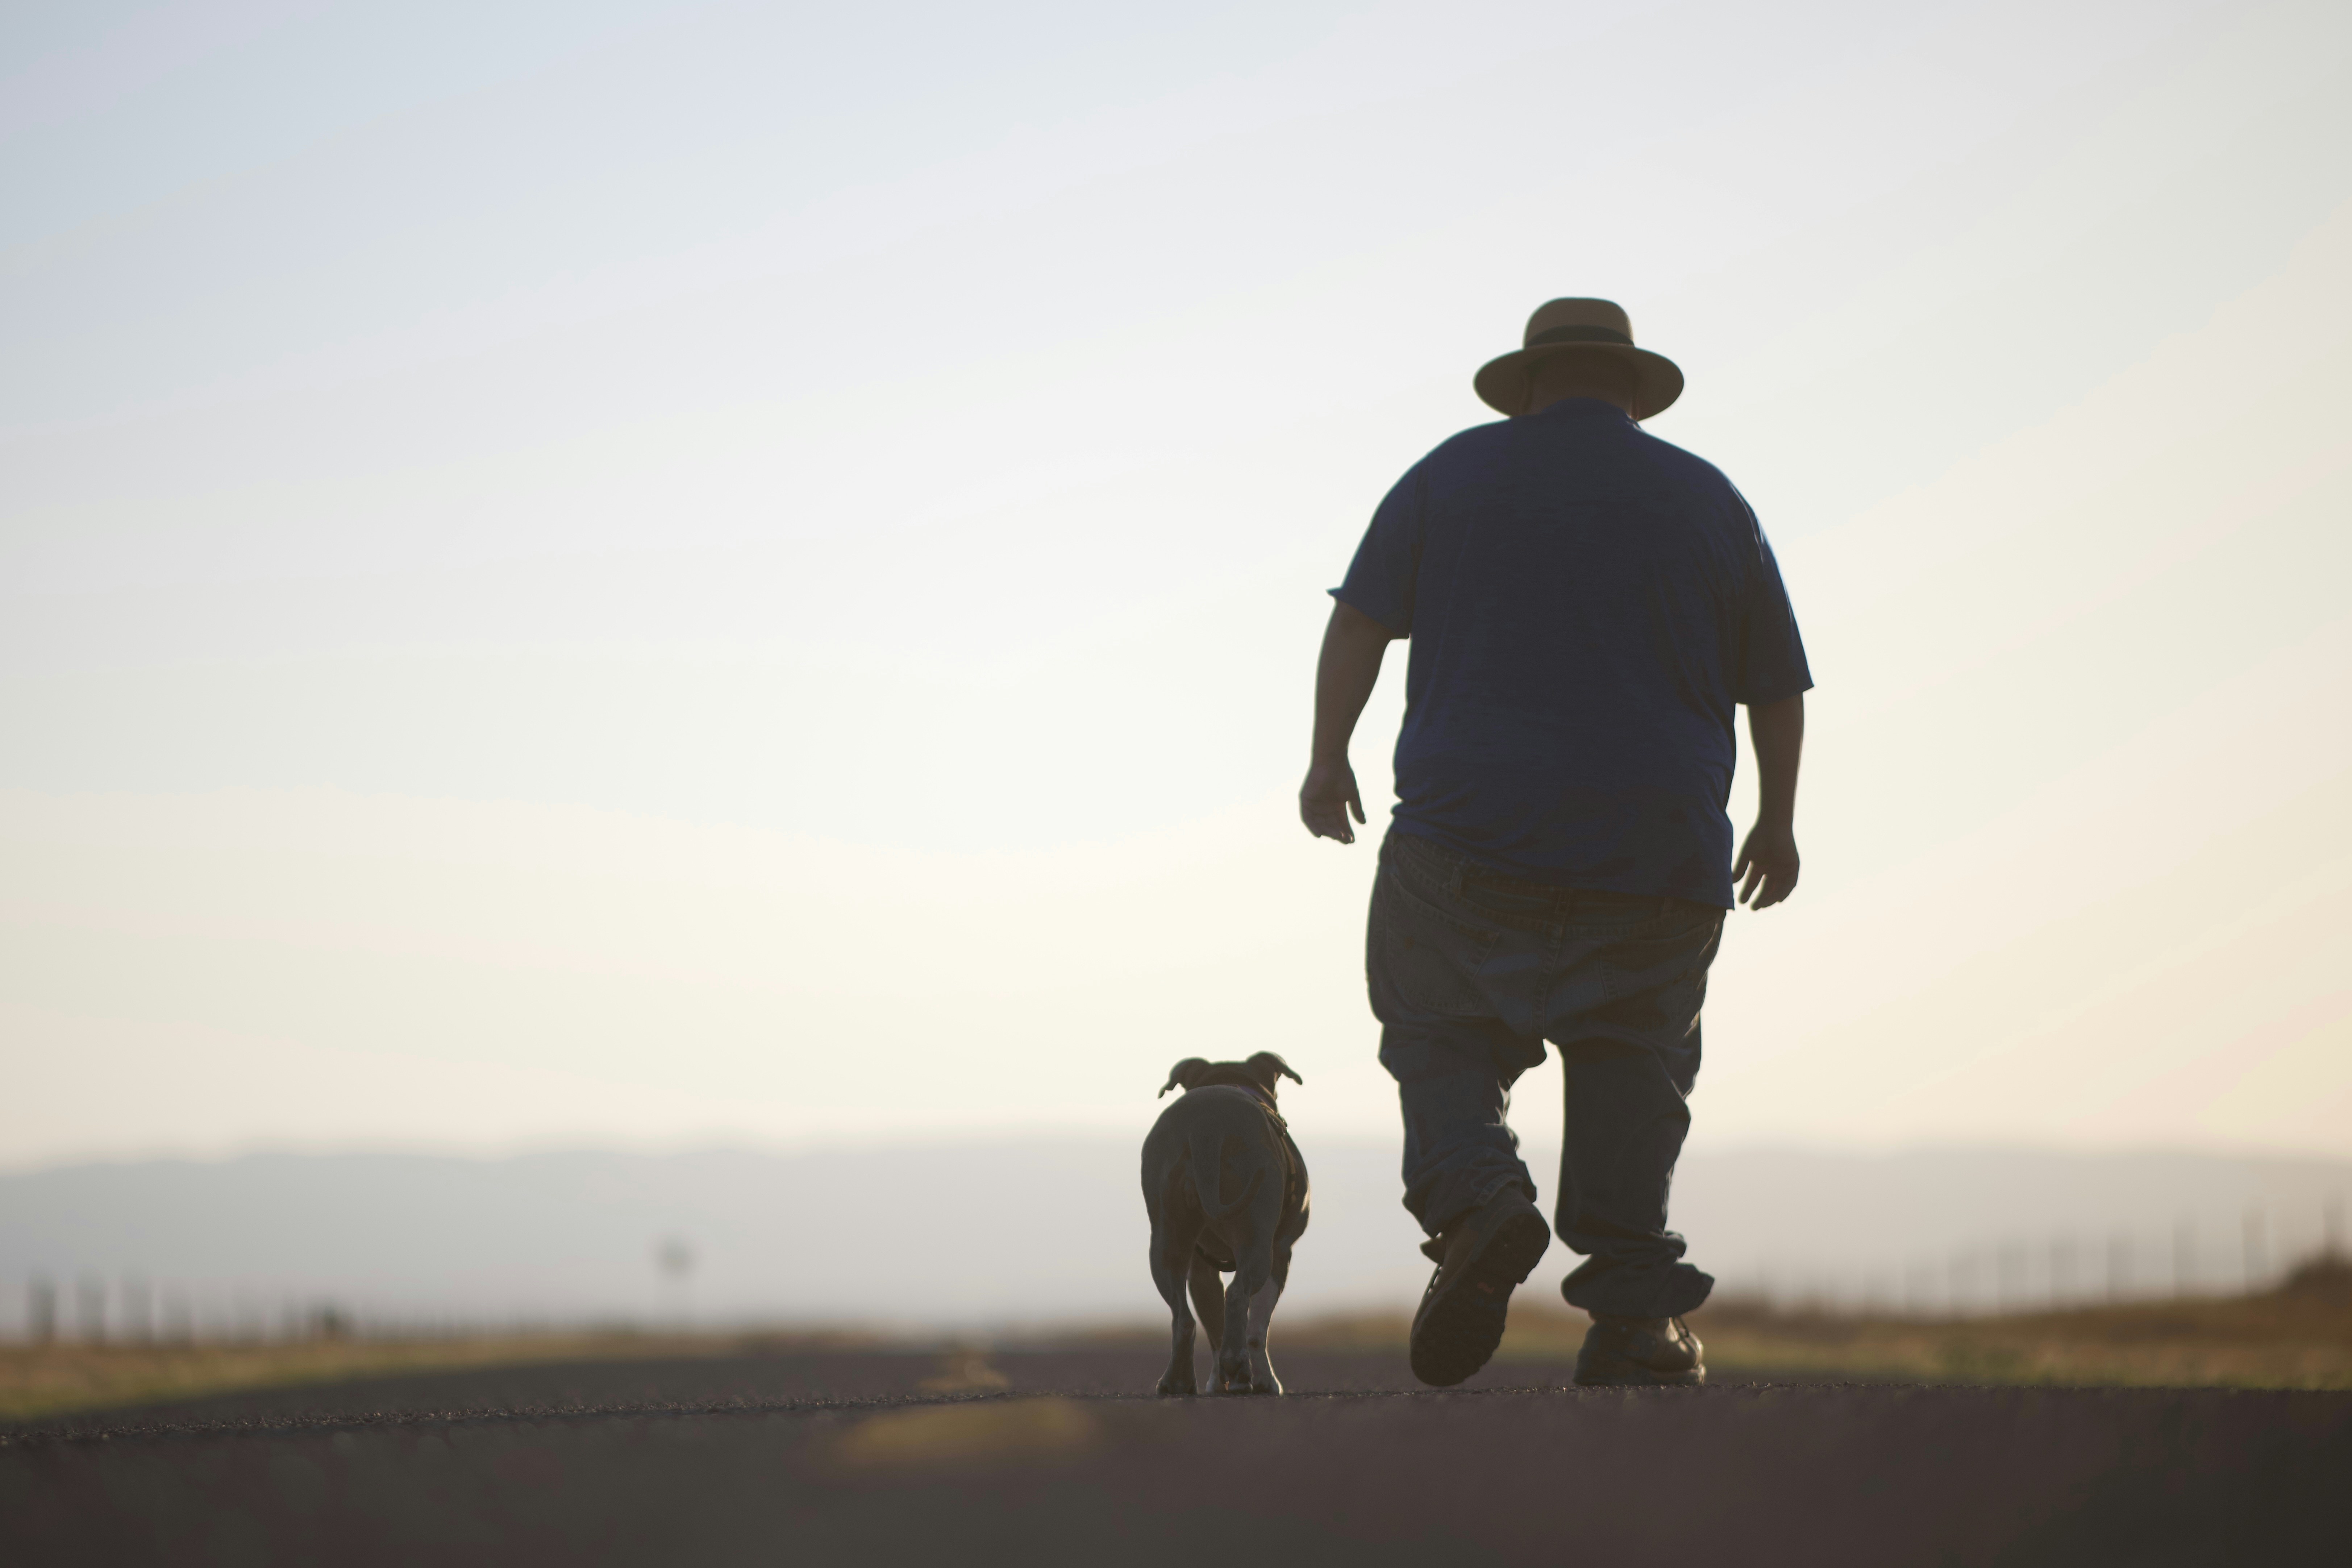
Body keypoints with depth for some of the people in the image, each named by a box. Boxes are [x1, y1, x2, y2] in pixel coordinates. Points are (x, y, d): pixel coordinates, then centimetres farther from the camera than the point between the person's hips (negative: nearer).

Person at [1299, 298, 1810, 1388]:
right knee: (1632, 1065, 9)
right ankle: (1630, 1319, -1)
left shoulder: (1457, 474, 8)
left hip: (1468, 838, -1)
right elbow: (1777, 688, 14)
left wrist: (1328, 758, 9)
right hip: (1655, 856, 1)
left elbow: (1359, 621, 2)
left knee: (1441, 1035, 12)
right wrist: (1777, 823, 25)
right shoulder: (1709, 501, 11)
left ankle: (1477, 1200, -17)